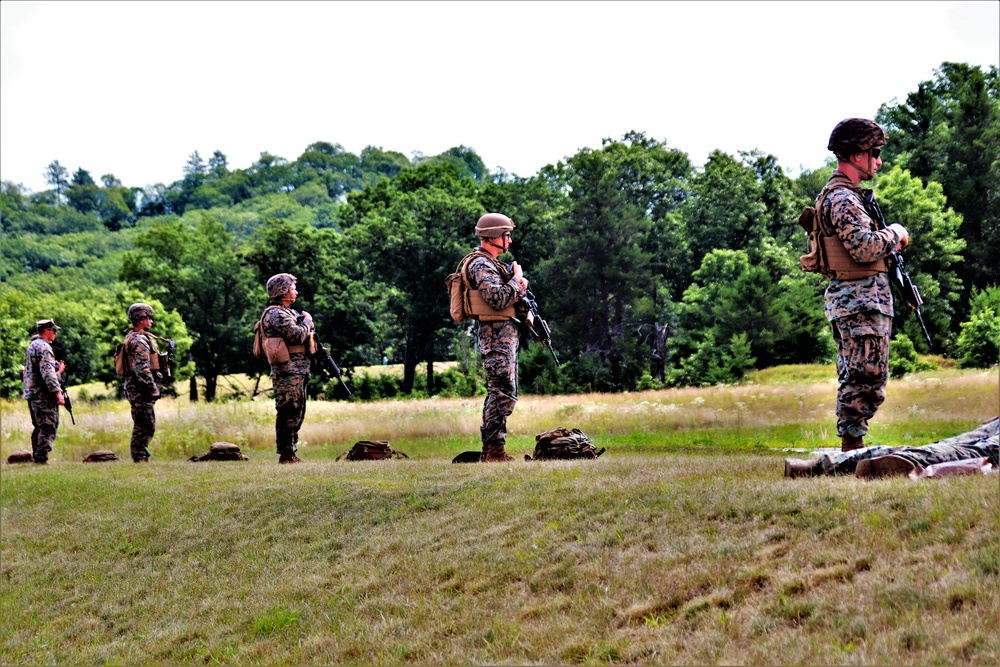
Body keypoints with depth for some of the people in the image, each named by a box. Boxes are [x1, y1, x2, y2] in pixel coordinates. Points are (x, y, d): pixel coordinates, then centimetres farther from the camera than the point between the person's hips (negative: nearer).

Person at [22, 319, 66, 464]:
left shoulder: (32, 346, 19)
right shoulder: (43, 347, -13)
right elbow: (47, 372, -22)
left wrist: (58, 370, 22)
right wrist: (58, 392, -25)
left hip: (31, 394, 10)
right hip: (43, 395, -10)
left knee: (39, 428, 15)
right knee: (49, 428, -9)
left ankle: (36, 457, 16)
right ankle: (41, 458, -13)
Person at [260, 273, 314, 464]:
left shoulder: (288, 312, 21)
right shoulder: (276, 314, -11)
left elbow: (300, 335, 24)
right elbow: (297, 335, -22)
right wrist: (307, 321, -4)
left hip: (297, 372, 10)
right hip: (287, 373, -10)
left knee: (296, 414, 13)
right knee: (288, 414, -10)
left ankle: (291, 453, 18)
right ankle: (286, 454, -9)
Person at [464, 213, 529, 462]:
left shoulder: (491, 264, 20)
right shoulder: (481, 264, -13)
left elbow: (509, 295, 22)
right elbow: (498, 299, -25)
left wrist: (520, 284, 2)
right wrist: (516, 280, -9)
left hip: (505, 334, 11)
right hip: (497, 333, -11)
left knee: (499, 392, 12)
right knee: (503, 393, -13)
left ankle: (489, 450, 15)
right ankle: (494, 449, -14)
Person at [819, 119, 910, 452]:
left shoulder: (846, 195, 20)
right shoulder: (842, 198, -14)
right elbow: (864, 248, -25)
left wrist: (888, 239, 10)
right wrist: (895, 233, -8)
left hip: (857, 302, 11)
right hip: (862, 302, -11)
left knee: (854, 379, 12)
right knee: (867, 377, -11)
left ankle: (851, 449, 16)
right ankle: (853, 446, -10)